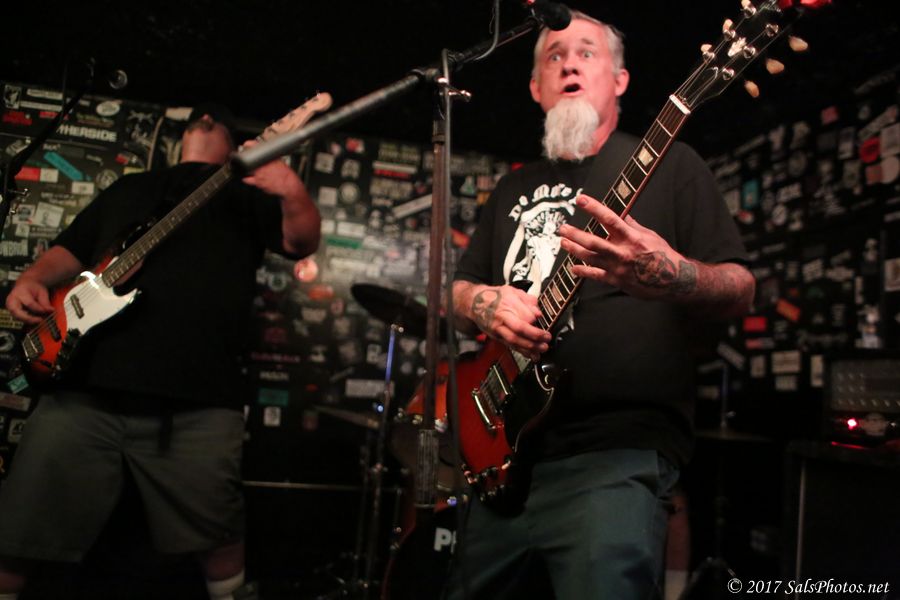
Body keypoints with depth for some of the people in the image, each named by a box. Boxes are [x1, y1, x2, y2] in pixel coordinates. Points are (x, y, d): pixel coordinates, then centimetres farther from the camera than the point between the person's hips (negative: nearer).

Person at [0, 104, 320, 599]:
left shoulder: (248, 194, 16)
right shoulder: (127, 188, 26)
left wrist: (294, 195, -18)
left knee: (218, 534, 4)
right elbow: (69, 249, 27)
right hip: (83, 385, 3)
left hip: (198, 403, -2)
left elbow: (302, 241, 3)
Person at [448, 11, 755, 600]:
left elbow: (741, 290, -3)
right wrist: (487, 304, -4)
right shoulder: (515, 187, 19)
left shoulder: (669, 163, 3)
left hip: (619, 456, -5)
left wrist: (671, 277, -26)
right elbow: (460, 288, 21)